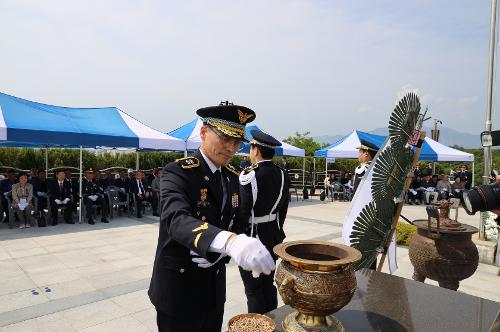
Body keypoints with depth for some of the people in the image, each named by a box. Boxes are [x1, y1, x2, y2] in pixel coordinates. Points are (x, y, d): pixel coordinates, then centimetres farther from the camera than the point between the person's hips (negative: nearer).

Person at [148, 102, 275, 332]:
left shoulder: (232, 177, 2)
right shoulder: (177, 173, -19)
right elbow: (176, 220, -36)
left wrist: (219, 254, -13)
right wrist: (229, 241, -54)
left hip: (215, 286, 6)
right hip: (179, 288, -6)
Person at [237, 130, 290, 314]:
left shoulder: (249, 176, -20)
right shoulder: (282, 175, 0)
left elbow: (242, 212, -18)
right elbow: (283, 209, 8)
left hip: (252, 237, -7)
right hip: (274, 237, 7)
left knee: (254, 290, 6)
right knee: (269, 284, 21)